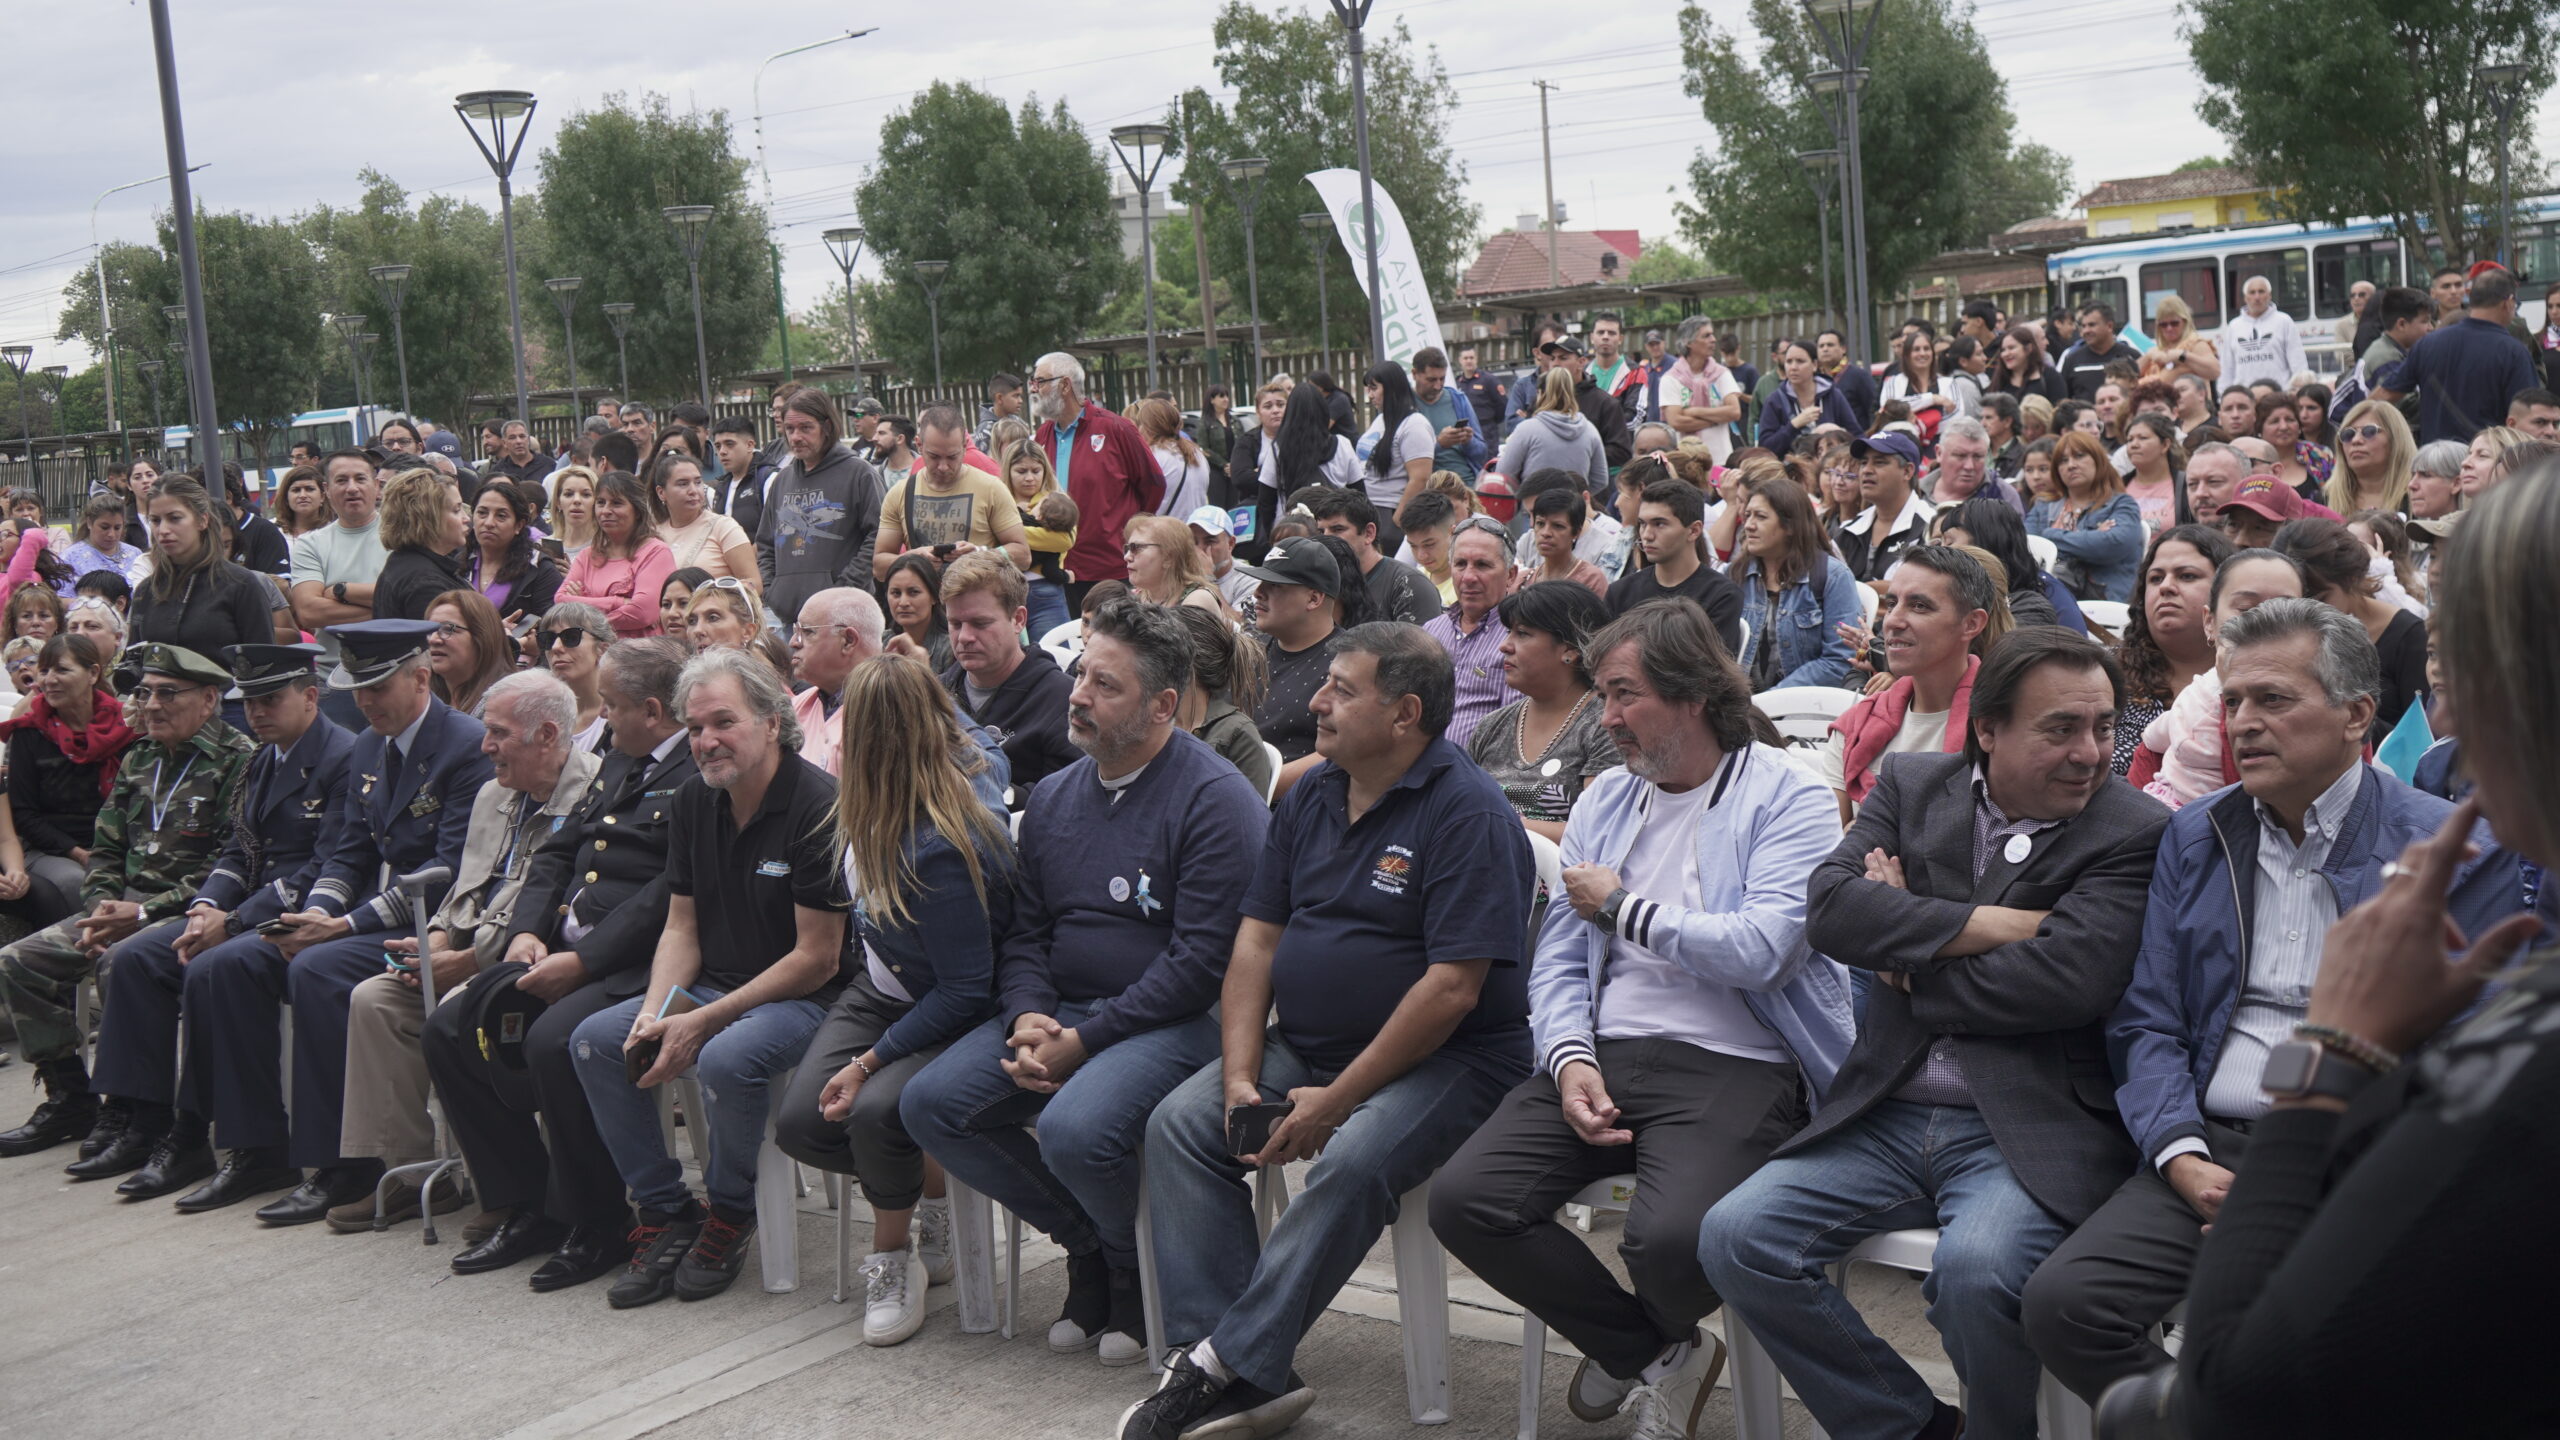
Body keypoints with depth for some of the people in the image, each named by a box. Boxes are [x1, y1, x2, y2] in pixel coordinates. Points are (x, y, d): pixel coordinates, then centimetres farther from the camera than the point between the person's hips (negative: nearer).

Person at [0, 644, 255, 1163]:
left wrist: (144, 913, -20)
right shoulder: (138, 759, 15)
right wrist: (101, 908, -3)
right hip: (125, 905, 8)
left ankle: (126, 1112, -18)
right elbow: (105, 849, 17)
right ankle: (69, 1097, 8)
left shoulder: (237, 760, -11)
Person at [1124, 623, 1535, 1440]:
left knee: (1353, 1163, -34)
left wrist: (1336, 1101, -20)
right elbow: (1257, 941, 9)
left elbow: (1452, 987, -20)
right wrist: (1240, 1079, -5)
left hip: (1442, 1060, -7)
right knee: (1180, 1125, -11)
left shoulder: (1468, 813, -14)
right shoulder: (1311, 798, 10)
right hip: (1304, 1044, 7)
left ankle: (1228, 1364, -23)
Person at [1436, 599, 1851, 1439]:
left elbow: (1758, 951, -17)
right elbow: (1558, 959, 14)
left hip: (1733, 1065, -6)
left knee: (1670, 1238, -33)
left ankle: (1634, 1343, 9)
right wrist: (1571, 1057, -6)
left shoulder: (1786, 800, -3)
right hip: (1602, 1055, 6)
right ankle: (1657, 1354, 7)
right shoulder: (1604, 803, 17)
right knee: (1464, 1201, -15)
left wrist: (1620, 906, -5)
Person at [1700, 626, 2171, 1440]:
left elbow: (2066, 978, -18)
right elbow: (1830, 908, -7)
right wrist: (1997, 924, -13)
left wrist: (1908, 965, -6)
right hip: (1889, 1114, 5)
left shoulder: (2134, 835, -3)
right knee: (1734, 1238, -11)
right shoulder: (1915, 787, 9)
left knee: (1978, 1267, -32)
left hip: (2026, 1129, -4)